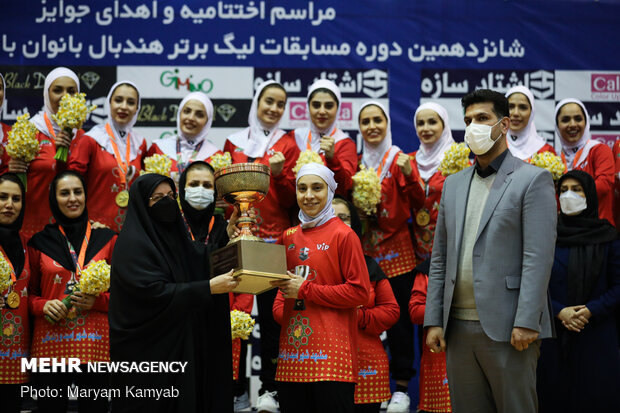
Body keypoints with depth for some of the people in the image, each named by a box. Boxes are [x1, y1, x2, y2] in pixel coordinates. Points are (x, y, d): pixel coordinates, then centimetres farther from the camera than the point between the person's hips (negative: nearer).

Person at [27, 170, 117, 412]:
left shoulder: (107, 239, 9)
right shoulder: (40, 243, 9)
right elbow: (30, 293, 14)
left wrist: (98, 301, -8)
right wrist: (43, 306, -7)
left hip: (95, 344, 0)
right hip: (50, 344, 0)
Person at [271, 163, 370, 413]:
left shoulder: (343, 235, -3)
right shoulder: (289, 237, 14)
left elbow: (360, 292, -9)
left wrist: (305, 290, -9)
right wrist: (279, 310, 6)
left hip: (331, 351, -5)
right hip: (292, 351, 6)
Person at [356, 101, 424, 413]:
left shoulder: (400, 159, -1)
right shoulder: (356, 161, 11)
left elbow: (418, 203, -10)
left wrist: (409, 175, -24)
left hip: (396, 249, -3)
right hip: (364, 248, 3)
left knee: (399, 317, -2)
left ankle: (401, 387, 7)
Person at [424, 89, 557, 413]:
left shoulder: (532, 180, -1)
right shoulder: (453, 184, 17)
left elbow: (538, 257, -10)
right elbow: (440, 258, 16)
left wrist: (526, 322, -17)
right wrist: (433, 321, 8)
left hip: (507, 328, -5)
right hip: (458, 327, 6)